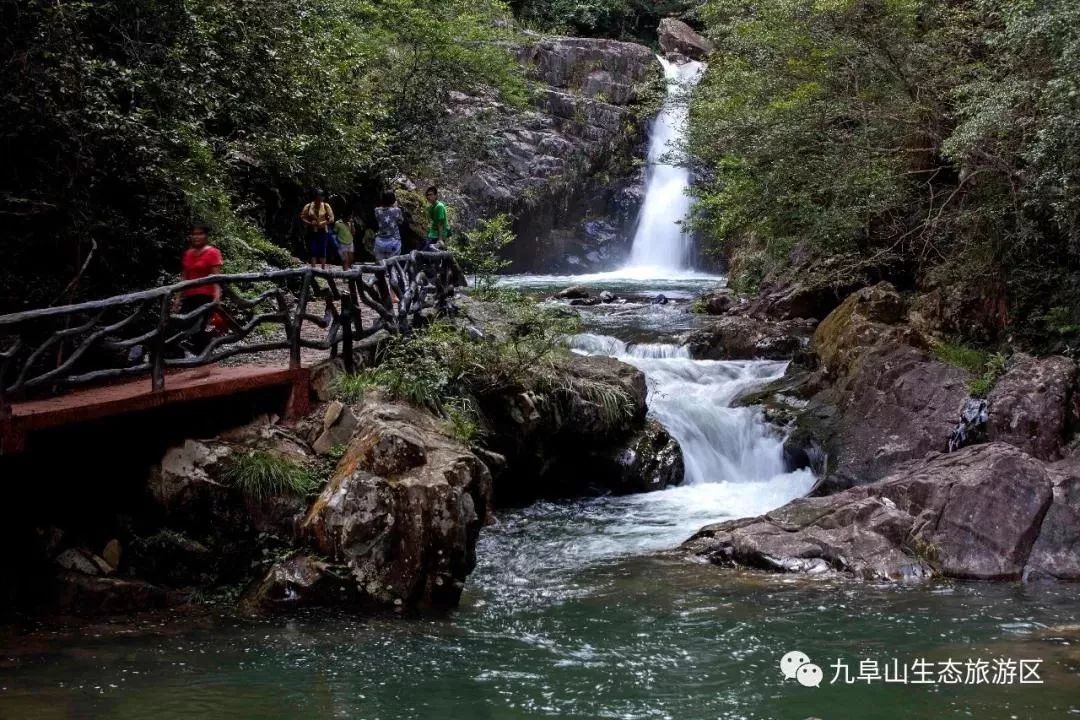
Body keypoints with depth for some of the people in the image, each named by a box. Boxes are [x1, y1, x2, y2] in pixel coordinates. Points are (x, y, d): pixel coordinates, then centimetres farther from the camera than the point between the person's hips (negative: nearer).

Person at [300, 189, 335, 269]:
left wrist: (323, 223, -18)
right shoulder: (308, 206, 3)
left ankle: (323, 269, 6)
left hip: (323, 232, 0)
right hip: (312, 232, 0)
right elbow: (302, 217, 1)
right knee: (313, 252, -3)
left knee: (322, 252, 1)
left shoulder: (326, 206, 2)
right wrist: (310, 223, -15)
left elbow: (331, 219, -2)